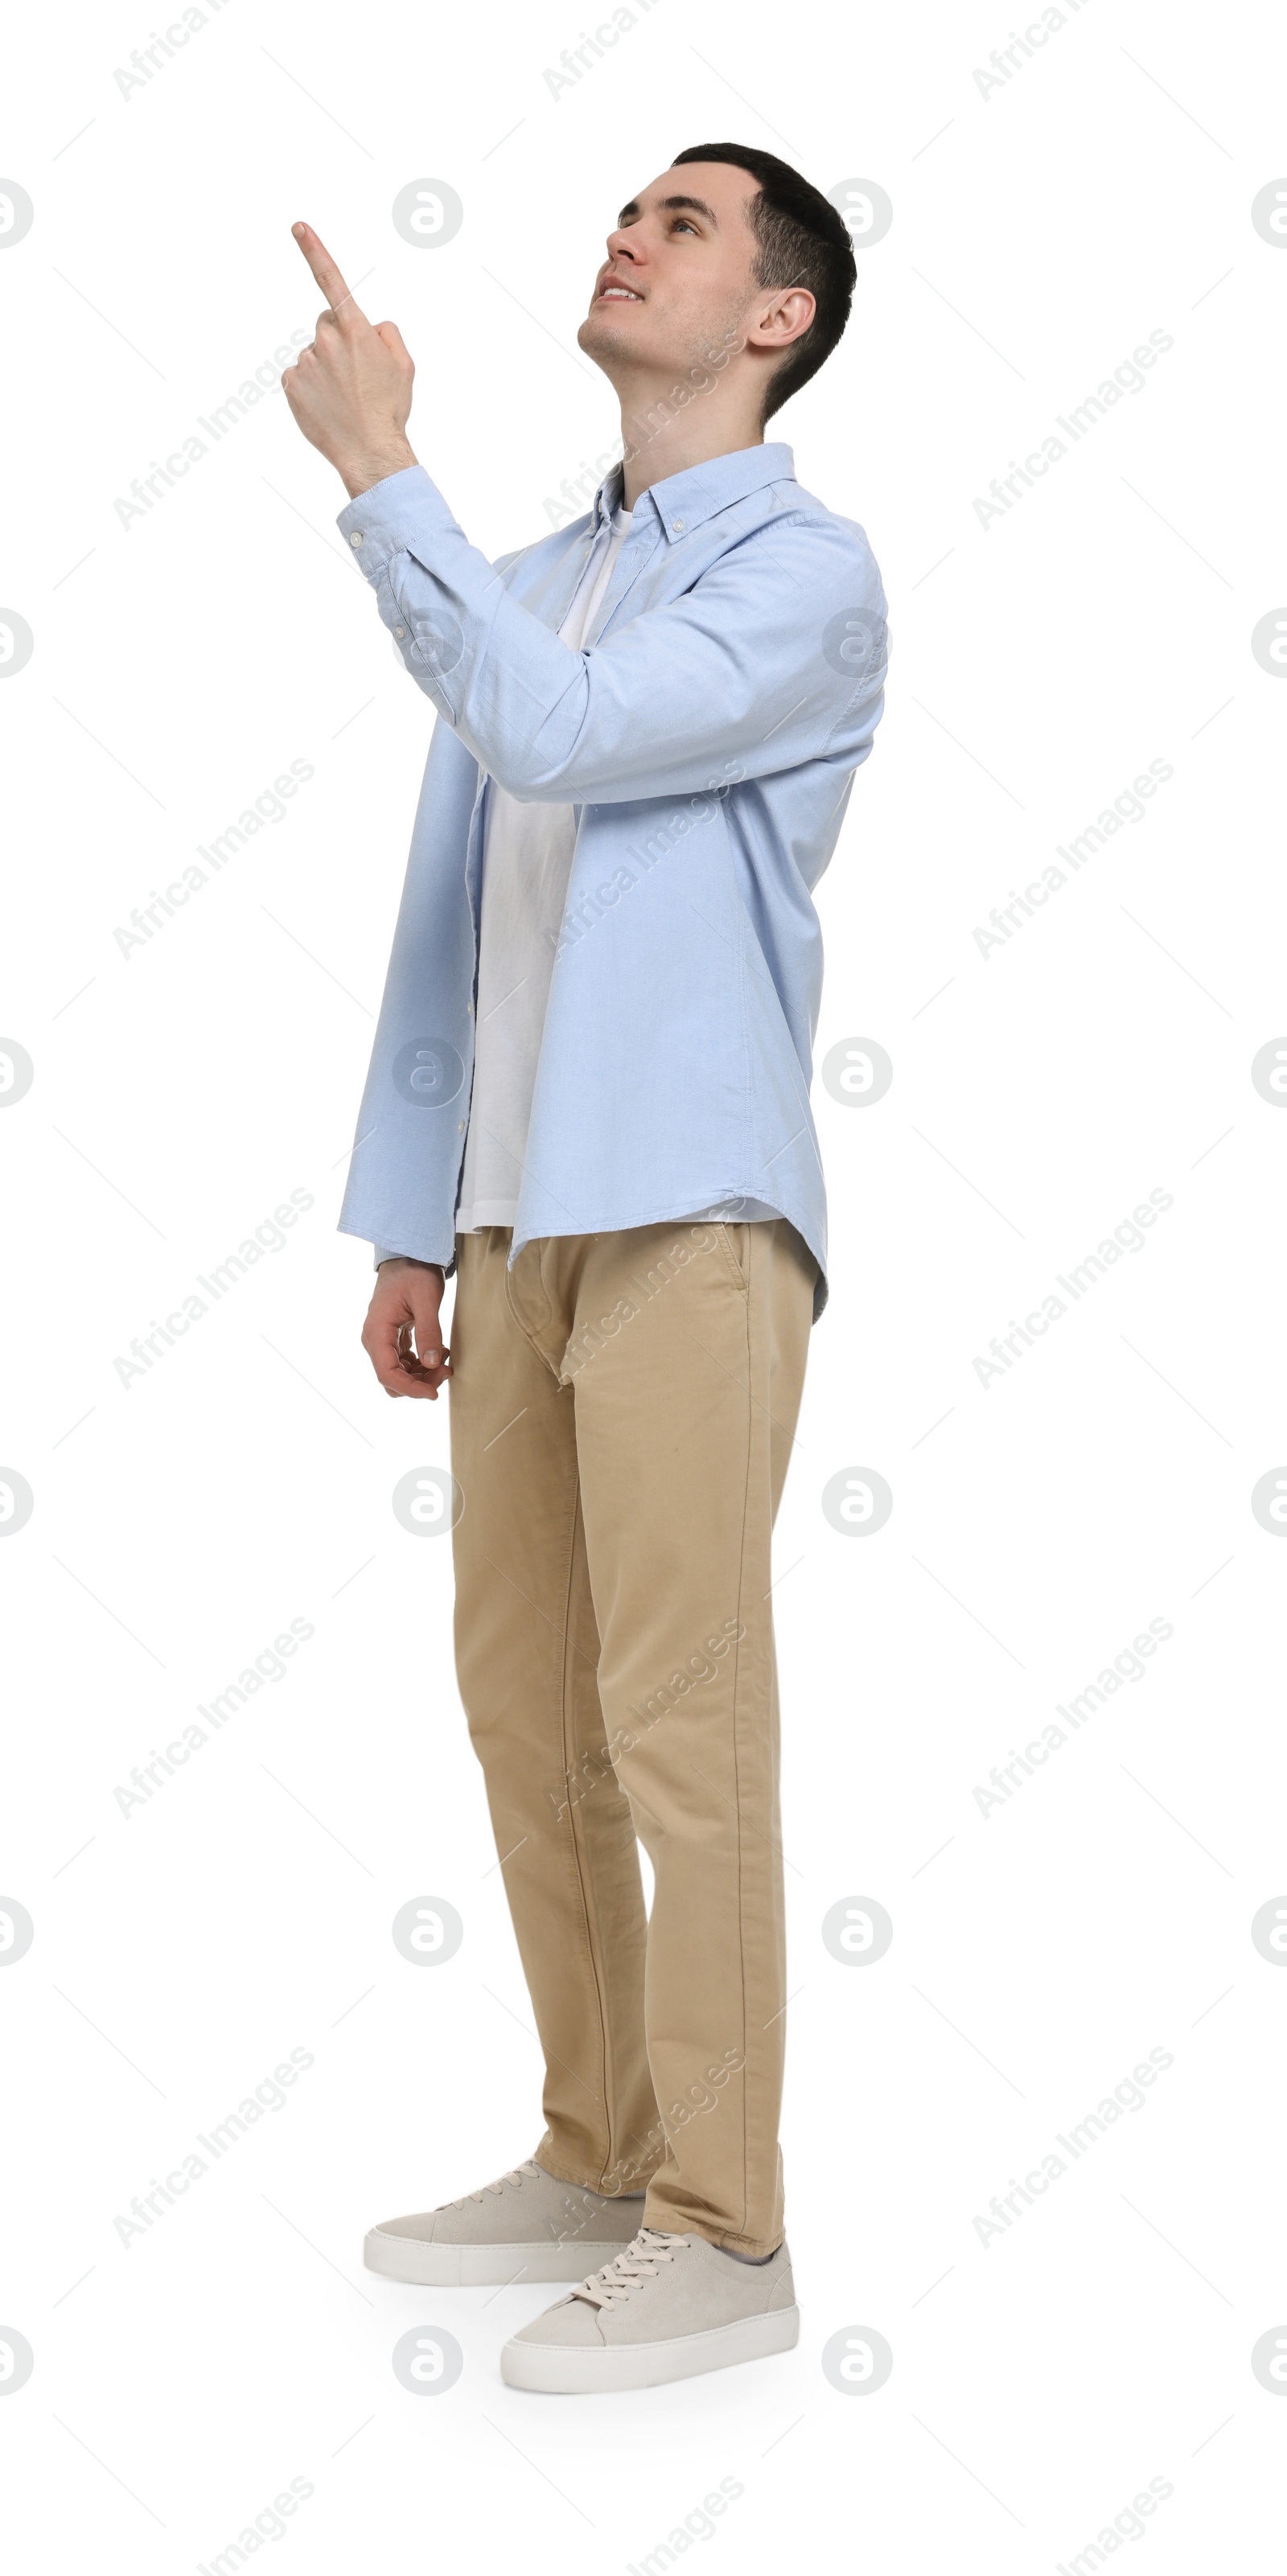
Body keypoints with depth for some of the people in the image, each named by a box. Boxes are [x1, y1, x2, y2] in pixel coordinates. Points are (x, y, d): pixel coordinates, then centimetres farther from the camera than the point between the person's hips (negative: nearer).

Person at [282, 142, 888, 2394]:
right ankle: (594, 2162, 24)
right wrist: (410, 1227, 15)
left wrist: (376, 468, -13)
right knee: (524, 1708, 11)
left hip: (690, 1217, -7)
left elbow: (558, 731, -19)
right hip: (524, 1220, 8)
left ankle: (717, 2237, 3)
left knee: (678, 1728, -6)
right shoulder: (531, 590, 20)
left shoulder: (809, 571, -3)